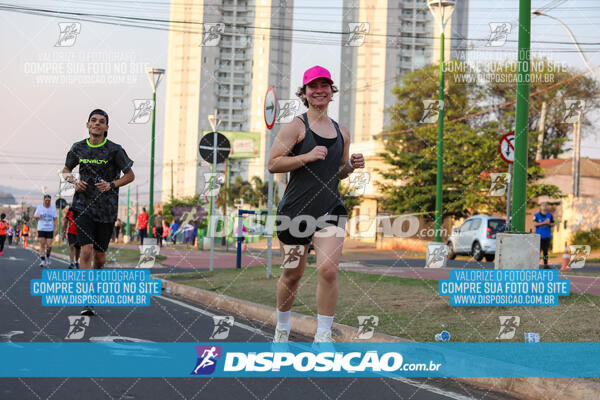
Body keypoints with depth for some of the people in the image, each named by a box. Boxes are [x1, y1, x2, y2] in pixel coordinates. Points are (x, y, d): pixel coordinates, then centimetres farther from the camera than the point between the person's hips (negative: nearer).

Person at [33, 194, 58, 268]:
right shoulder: (39, 207, 3)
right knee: (42, 245, -7)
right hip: (41, 229, 0)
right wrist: (38, 216, -14)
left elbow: (55, 219, 5)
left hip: (50, 229, 0)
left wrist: (55, 229, -3)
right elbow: (34, 216, 10)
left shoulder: (53, 208, 4)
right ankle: (42, 260, -4)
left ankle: (48, 257, 23)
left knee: (49, 246, -5)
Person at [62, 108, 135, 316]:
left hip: (107, 209, 0)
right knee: (86, 251, -14)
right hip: (83, 206, 0)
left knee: (100, 255, 8)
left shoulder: (114, 150, -5)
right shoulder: (78, 148, 3)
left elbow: (130, 175, 3)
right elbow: (66, 170, 18)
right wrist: (74, 181, -4)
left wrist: (111, 185, -13)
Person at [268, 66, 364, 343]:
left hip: (331, 210, 3)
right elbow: (273, 164, -10)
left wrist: (351, 166, 4)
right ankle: (282, 329, 32)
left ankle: (323, 336, -3)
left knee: (328, 271, -13)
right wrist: (308, 156, -19)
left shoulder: (342, 133, 14)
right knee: (292, 274, 8)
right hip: (296, 209, -3)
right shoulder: (296, 127, -3)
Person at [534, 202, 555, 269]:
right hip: (539, 236, -3)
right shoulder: (536, 215, 0)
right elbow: (535, 224, -9)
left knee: (546, 251, 4)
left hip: (547, 236, 3)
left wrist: (549, 223, -12)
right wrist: (543, 223, -17)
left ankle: (546, 265, 6)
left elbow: (553, 224, 10)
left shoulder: (549, 215, 9)